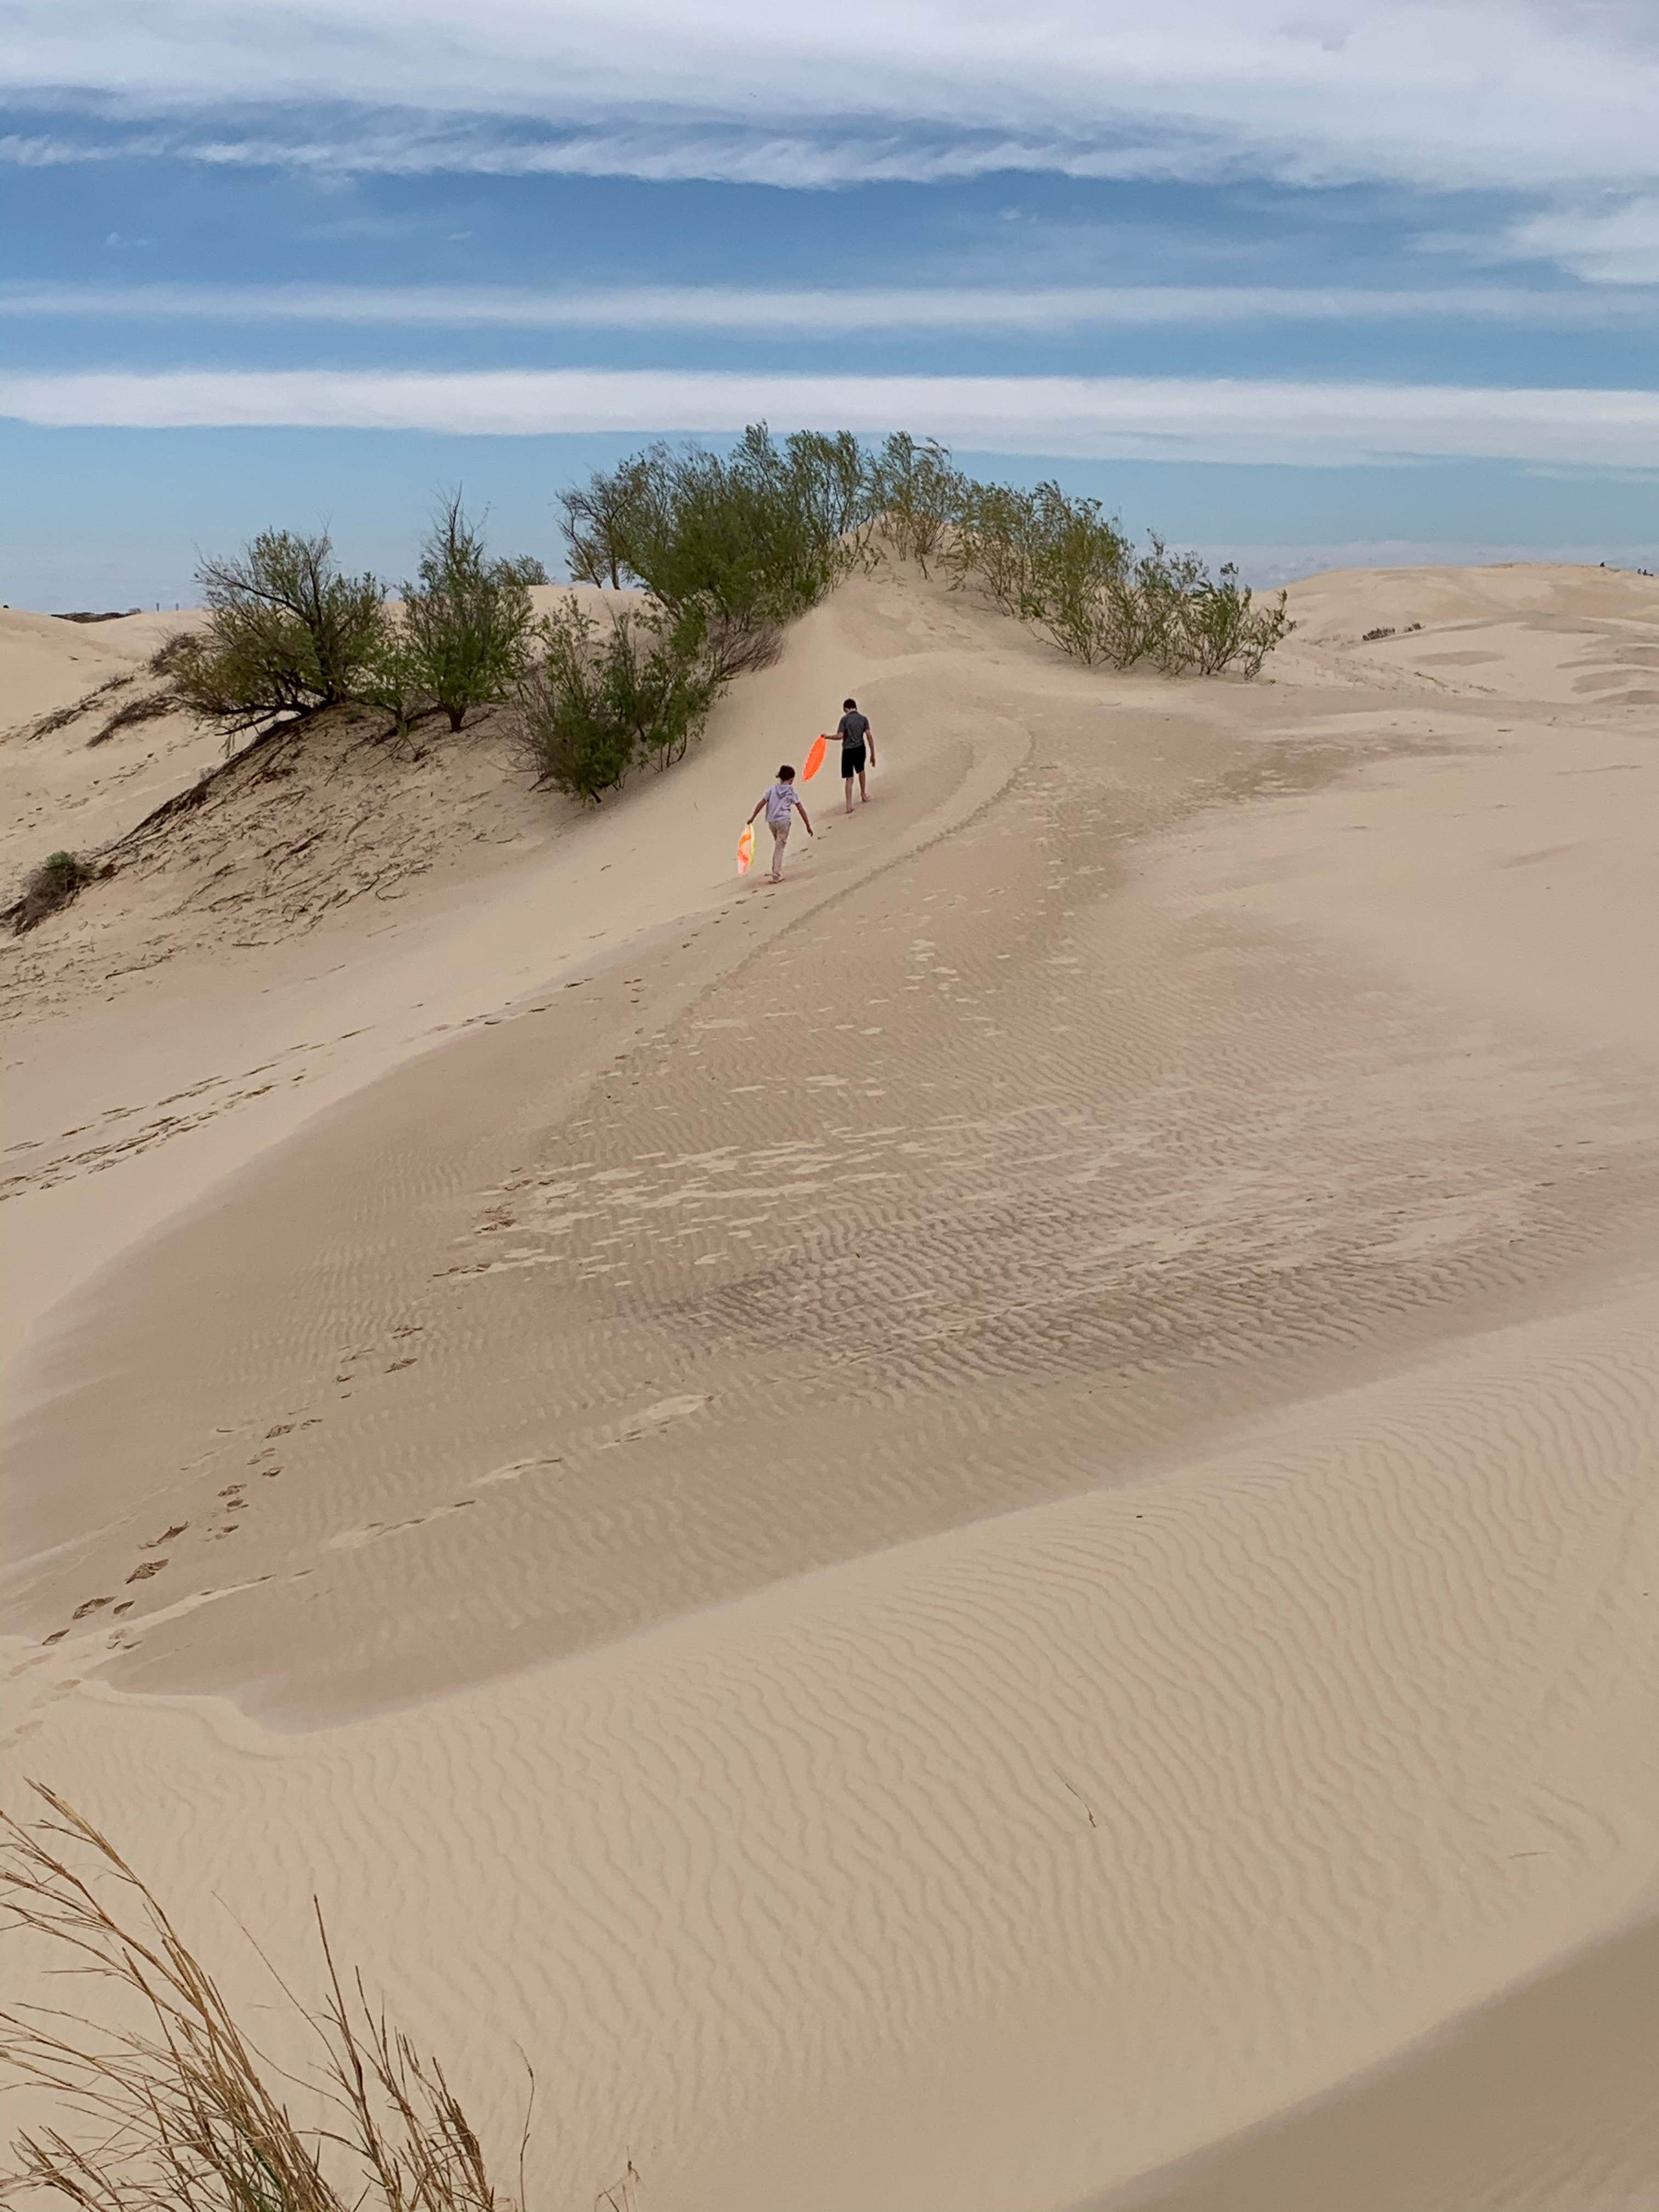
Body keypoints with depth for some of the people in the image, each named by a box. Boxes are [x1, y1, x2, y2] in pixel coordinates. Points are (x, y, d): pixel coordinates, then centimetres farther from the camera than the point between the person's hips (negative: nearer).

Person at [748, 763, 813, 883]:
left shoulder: (772, 789, 5)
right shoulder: (792, 792, 0)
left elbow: (761, 804, 1)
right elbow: (801, 810, 0)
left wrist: (753, 818, 10)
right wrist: (808, 826, 7)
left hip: (771, 822, 3)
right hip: (784, 821, -3)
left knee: (778, 845, 20)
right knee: (779, 848, 0)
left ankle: (777, 871, 20)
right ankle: (776, 875, -3)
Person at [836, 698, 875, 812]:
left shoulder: (845, 719, -6)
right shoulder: (864, 719, 1)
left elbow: (840, 736, -14)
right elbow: (869, 736, -4)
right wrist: (873, 754, -1)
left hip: (848, 750, -2)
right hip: (860, 749, 2)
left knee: (849, 778, 0)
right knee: (861, 771, 29)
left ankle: (849, 805, -10)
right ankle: (863, 794, 44)